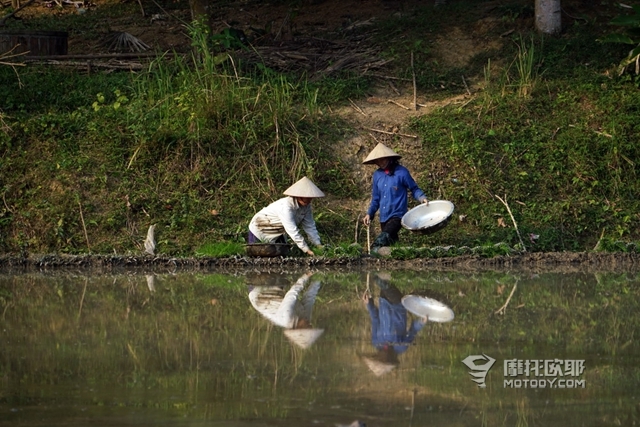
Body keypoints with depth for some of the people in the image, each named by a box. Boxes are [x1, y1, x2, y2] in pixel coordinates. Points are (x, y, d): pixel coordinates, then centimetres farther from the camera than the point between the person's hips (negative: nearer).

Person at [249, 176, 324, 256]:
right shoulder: (286, 206, -36)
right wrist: (306, 250, -42)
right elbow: (292, 231, -39)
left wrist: (319, 245, -15)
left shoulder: (306, 206, -11)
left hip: (277, 234, 8)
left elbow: (310, 227, -5)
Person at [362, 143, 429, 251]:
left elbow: (414, 189, 2)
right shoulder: (377, 175, 9)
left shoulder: (401, 172, -6)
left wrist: (422, 198, -18)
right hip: (384, 217, 6)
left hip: (397, 216, -6)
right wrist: (370, 214, 8)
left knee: (380, 242, -25)